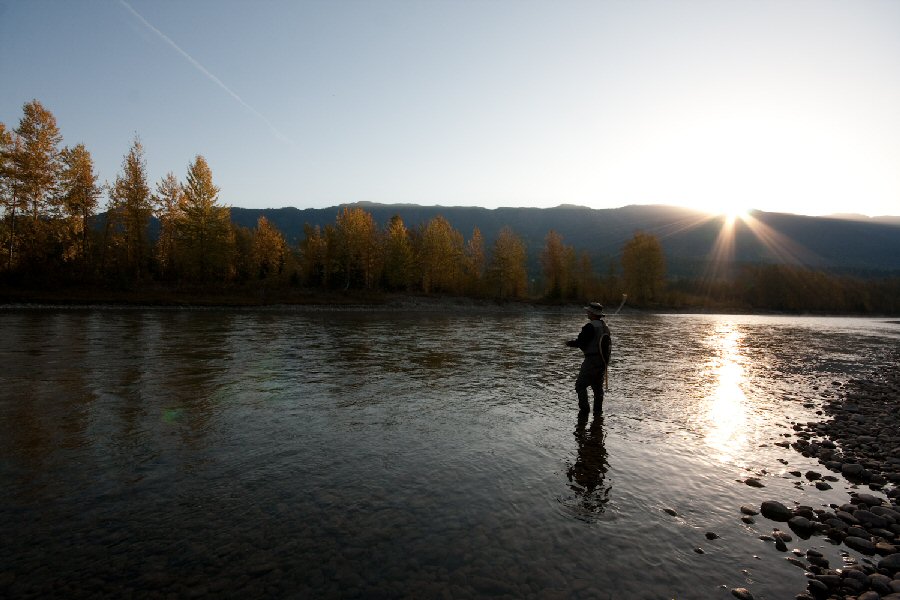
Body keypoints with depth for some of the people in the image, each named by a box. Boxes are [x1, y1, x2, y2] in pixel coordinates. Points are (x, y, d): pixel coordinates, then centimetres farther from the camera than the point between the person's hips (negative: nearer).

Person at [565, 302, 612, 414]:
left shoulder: (590, 326, -17)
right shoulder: (605, 327, 10)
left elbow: (581, 342, -17)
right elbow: (607, 344, 14)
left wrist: (570, 343, 1)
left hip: (592, 360, -9)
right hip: (603, 361, 9)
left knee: (580, 384, -1)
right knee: (597, 386, 15)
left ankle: (584, 408, -4)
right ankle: (598, 410, 20)